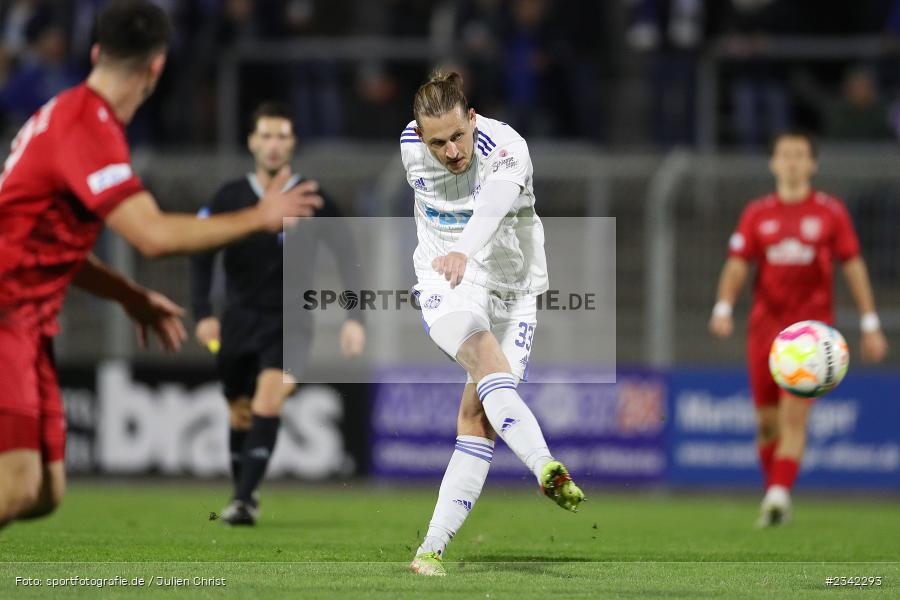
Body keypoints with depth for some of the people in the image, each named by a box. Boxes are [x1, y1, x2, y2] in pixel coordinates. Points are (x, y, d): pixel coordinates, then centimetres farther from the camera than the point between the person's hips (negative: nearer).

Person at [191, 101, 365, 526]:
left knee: (268, 403, -21)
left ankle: (244, 499, -28)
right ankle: (241, 492, 29)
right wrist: (203, 313, -8)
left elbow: (347, 257, 1)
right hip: (239, 321, 2)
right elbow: (201, 257, 4)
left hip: (289, 323, -2)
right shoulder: (231, 198, 1)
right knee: (241, 416, 9)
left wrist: (354, 318, -7)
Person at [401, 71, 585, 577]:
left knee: (477, 418, -12)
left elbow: (495, 201, -43)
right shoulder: (411, 146, -6)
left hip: (511, 292, -1)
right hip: (446, 288, 1)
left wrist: (465, 250, -60)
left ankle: (433, 549, -8)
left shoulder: (506, 147, -21)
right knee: (489, 362, -30)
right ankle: (546, 469, -52)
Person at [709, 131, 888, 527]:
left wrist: (870, 324, 4)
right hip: (766, 326, 2)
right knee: (767, 421, 4)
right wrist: (723, 308, -13)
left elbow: (854, 267, 7)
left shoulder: (831, 212, 4)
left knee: (794, 414, -17)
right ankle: (774, 493, 19)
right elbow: (737, 266, 4)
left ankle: (779, 495, -24)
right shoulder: (756, 214, 8)